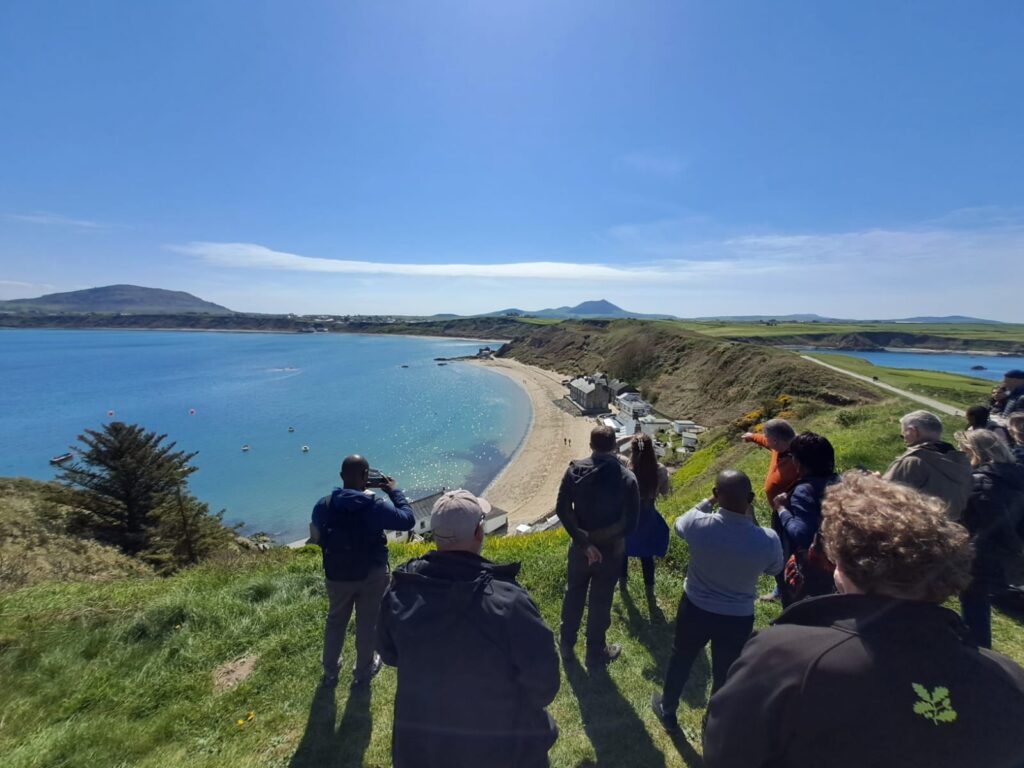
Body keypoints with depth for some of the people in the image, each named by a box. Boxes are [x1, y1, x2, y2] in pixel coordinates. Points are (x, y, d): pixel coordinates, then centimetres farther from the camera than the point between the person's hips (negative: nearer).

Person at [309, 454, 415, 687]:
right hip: (372, 576, -3)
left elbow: (317, 536, 5)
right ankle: (363, 672, 37)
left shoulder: (323, 506, -14)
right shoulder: (376, 506, -24)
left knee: (335, 622, 25)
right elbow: (408, 519, -12)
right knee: (367, 624, 18)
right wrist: (395, 491, -5)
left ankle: (330, 672, 42)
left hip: (337, 577, 3)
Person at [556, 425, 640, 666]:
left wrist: (584, 542, -15)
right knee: (600, 601, 16)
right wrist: (614, 539, -2)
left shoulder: (575, 470, -14)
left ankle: (566, 642, 41)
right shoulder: (627, 478, -18)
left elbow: (562, 509, -17)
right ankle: (595, 652, 35)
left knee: (574, 594, 22)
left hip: (580, 547, 2)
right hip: (610, 550, -2)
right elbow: (631, 522, -15)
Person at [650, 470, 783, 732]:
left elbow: (679, 525, -2)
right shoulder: (768, 540, -26)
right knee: (725, 673, 25)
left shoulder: (699, 524, -28)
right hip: (738, 618, 0)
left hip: (695, 608, 0)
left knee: (681, 660, 26)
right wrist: (751, 519, -2)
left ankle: (667, 710, 50)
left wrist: (708, 502, 5)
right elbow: (774, 569, -1)